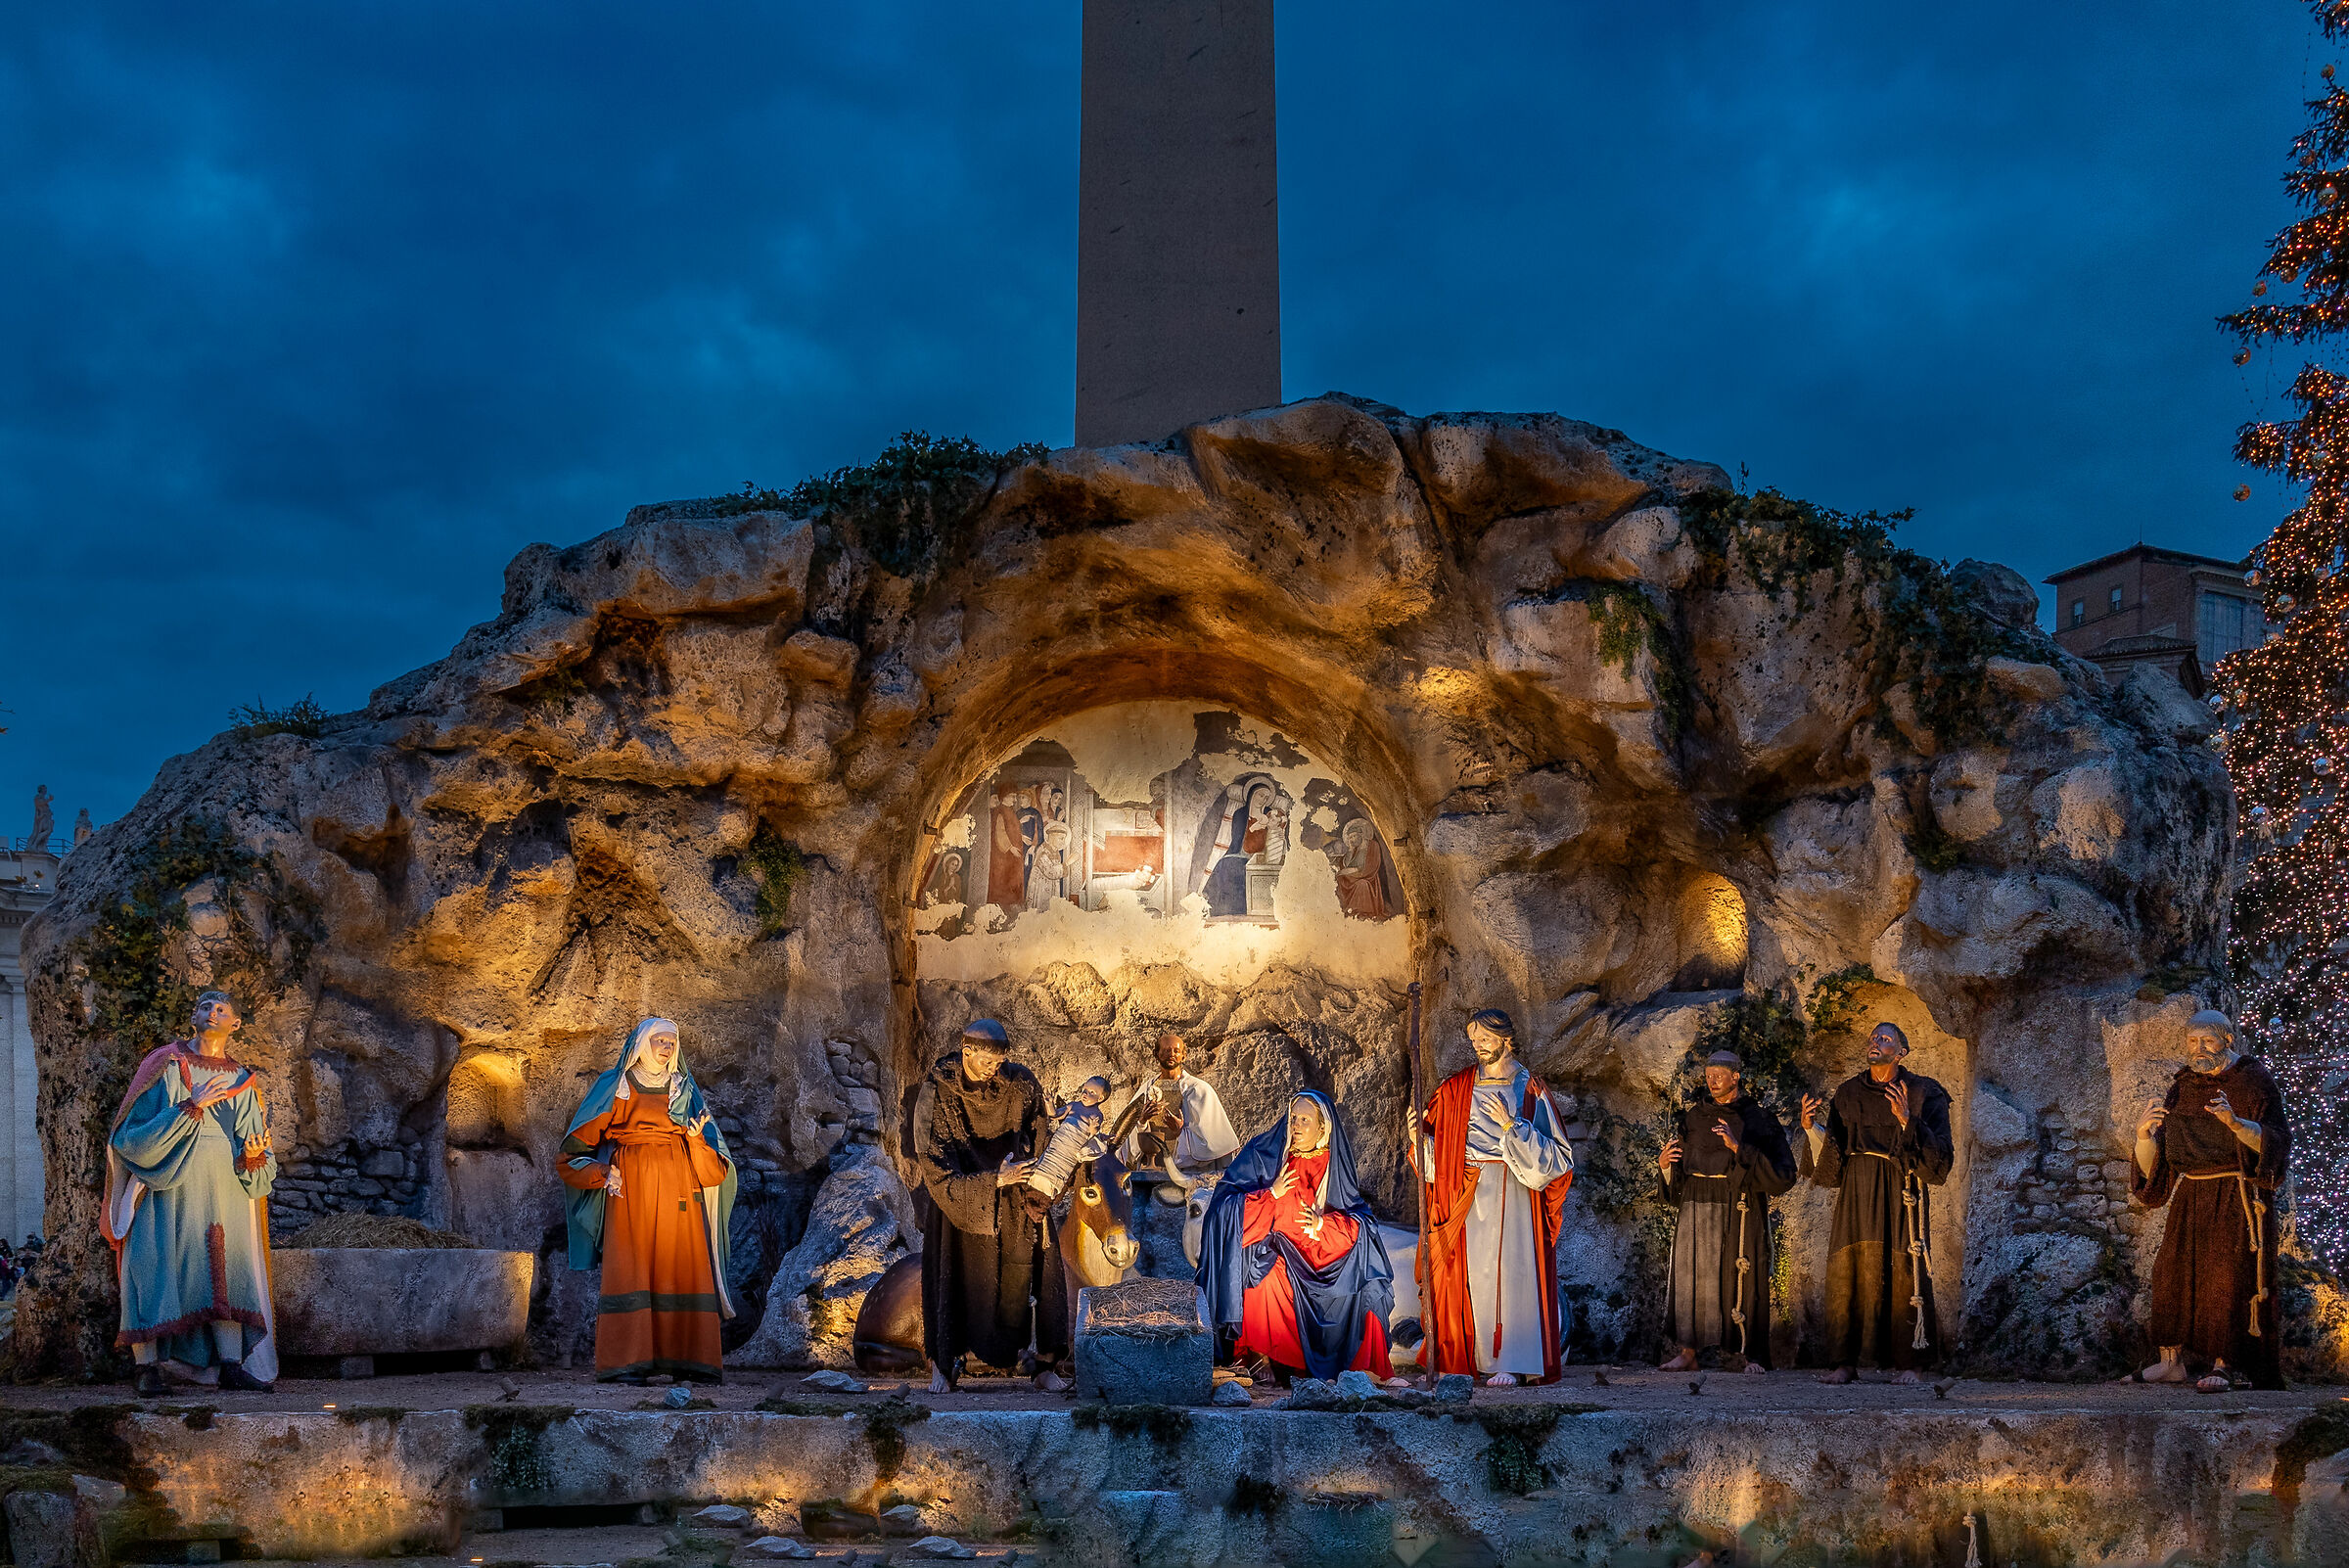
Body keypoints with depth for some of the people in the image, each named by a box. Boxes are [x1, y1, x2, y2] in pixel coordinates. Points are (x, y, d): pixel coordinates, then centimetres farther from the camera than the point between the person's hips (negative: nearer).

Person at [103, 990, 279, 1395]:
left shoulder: (242, 1082, 14)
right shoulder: (166, 1067, 5)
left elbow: (261, 1167, 12)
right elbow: (135, 1133, -8)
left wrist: (253, 1157, -11)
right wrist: (189, 1107, -16)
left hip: (224, 1191, 3)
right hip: (167, 1187, -3)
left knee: (227, 1271, -4)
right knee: (156, 1266, -10)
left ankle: (231, 1366, -5)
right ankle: (149, 1367, -8)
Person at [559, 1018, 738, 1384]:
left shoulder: (685, 1090, 19)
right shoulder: (614, 1087, 12)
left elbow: (713, 1169, 13)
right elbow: (577, 1145, 8)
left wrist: (697, 1139, -8)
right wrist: (600, 1173, -8)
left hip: (678, 1191, 2)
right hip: (630, 1190, -2)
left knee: (684, 1269, -6)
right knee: (628, 1270, -10)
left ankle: (688, 1362, -5)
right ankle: (625, 1363, -11)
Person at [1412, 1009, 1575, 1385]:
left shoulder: (1528, 1088, 4)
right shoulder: (1458, 1087, 12)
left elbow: (1552, 1149, -2)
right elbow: (1436, 1138, 12)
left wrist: (1510, 1125, -12)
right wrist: (1418, 1134, -9)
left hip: (1513, 1190, -3)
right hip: (1469, 1192, 3)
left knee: (1509, 1266, -9)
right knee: (1471, 1267, -2)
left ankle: (1511, 1361, -7)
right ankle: (1472, 1357, 2)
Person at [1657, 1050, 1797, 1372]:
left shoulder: (1758, 1119, 0)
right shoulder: (1693, 1115, 12)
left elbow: (1781, 1172, -12)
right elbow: (1678, 1168, 19)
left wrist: (1738, 1147, -21)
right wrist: (1664, 1163, -4)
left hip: (1739, 1211, -3)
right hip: (1696, 1207, 3)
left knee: (1739, 1277, -4)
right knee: (1692, 1275, 0)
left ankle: (1750, 1354, 6)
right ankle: (1688, 1353, 5)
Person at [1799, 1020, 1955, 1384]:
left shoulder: (1923, 1095, 3)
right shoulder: (1848, 1094, 14)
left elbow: (1939, 1157, -9)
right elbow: (1829, 1163, 13)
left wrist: (1907, 1120, -21)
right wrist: (1811, 1127, -3)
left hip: (1901, 1195, -3)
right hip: (1856, 1196, 3)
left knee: (1902, 1275, -6)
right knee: (1848, 1274, -4)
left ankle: (1908, 1364, 2)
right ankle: (1845, 1364, -1)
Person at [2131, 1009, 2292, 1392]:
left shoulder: (2252, 1081, -1)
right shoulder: (2181, 1089, 12)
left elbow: (2275, 1140, -11)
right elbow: (2153, 1164, 10)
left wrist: (2235, 1123, -28)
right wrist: (2144, 1134, -12)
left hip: (2236, 1198, -5)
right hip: (2191, 1198, 5)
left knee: (2228, 1276, -12)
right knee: (2173, 1270, -3)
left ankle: (2223, 1364, -8)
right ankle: (2171, 1360, 2)